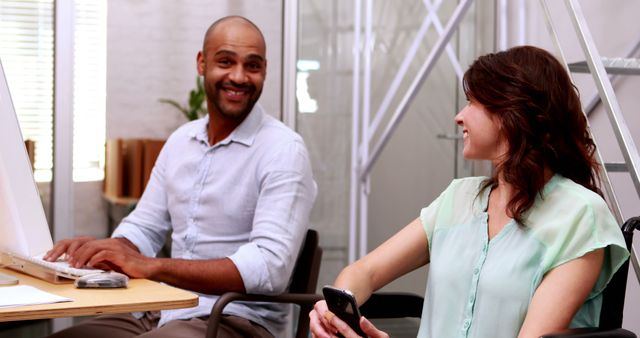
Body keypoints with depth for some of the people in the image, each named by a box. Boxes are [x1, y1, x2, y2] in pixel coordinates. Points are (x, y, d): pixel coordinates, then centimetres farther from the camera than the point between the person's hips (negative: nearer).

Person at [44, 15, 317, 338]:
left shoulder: (284, 150, -10)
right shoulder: (180, 140, 12)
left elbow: (270, 267, -21)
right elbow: (143, 227, 15)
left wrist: (150, 266, -27)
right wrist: (110, 249, -10)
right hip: (161, 312, 6)